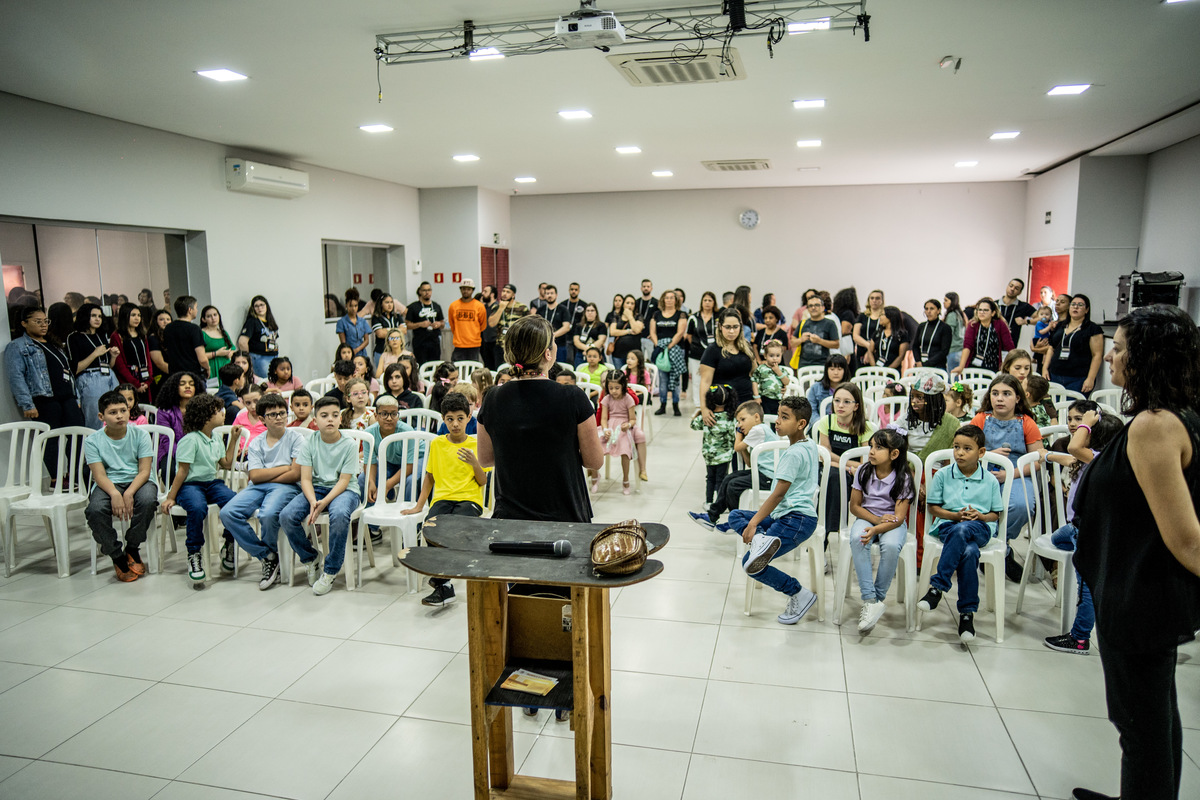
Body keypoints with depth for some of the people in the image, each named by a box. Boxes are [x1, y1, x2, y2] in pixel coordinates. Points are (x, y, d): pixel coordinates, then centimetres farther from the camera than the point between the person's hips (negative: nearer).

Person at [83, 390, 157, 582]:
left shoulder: (140, 435, 1)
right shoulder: (93, 441, 2)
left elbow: (144, 471, -6)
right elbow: (99, 475, -8)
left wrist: (129, 493, -24)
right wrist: (114, 494, -28)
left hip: (137, 481, 0)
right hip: (108, 484, 0)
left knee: (147, 500, -35)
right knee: (95, 510, -32)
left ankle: (132, 549, -8)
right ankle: (117, 557, -8)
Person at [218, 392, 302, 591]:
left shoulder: (296, 438, 5)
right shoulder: (256, 443, 15)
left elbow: (296, 474, -6)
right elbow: (255, 476, 1)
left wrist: (266, 475, 0)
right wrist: (285, 467, -4)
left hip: (286, 486, -4)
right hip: (258, 487, 5)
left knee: (268, 514, -35)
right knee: (228, 513, -22)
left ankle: (269, 554, -1)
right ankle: (267, 557, -11)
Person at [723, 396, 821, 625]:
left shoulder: (793, 453, -18)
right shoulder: (809, 445, 12)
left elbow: (778, 494, -20)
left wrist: (754, 523, -16)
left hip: (796, 519, -11)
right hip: (786, 514, 11)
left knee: (750, 565, -11)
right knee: (735, 515, 13)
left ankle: (799, 594, -3)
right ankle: (761, 540, -15)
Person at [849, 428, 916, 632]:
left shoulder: (903, 478, -10)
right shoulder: (863, 472, -1)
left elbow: (899, 518, -14)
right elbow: (854, 506, 4)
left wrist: (876, 529, -30)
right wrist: (877, 519, -12)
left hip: (893, 523, -2)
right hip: (867, 518, 2)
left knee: (891, 546, -35)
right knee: (857, 539, -32)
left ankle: (878, 598, -18)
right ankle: (870, 600, -33)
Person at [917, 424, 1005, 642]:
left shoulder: (990, 480, 9)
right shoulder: (943, 475, 7)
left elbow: (996, 513, 12)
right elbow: (933, 507, 8)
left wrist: (980, 516, -10)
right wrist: (956, 515, -8)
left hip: (980, 528, 0)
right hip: (948, 524, 0)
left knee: (962, 530, -38)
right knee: (968, 551, -36)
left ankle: (938, 586, -31)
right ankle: (967, 611, -28)